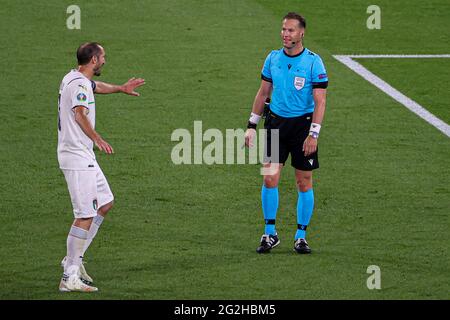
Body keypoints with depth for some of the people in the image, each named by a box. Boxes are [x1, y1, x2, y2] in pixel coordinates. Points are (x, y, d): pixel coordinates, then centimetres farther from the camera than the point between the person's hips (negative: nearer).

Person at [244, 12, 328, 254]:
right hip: (276, 122, 3)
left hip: (303, 123, -3)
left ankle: (301, 236, 13)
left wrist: (313, 134, -17)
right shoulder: (273, 58, 4)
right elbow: (263, 93, 13)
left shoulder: (313, 62, -9)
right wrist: (252, 125, 7)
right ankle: (270, 234, 7)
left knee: (304, 183, 2)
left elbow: (320, 101, -10)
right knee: (270, 178, -4)